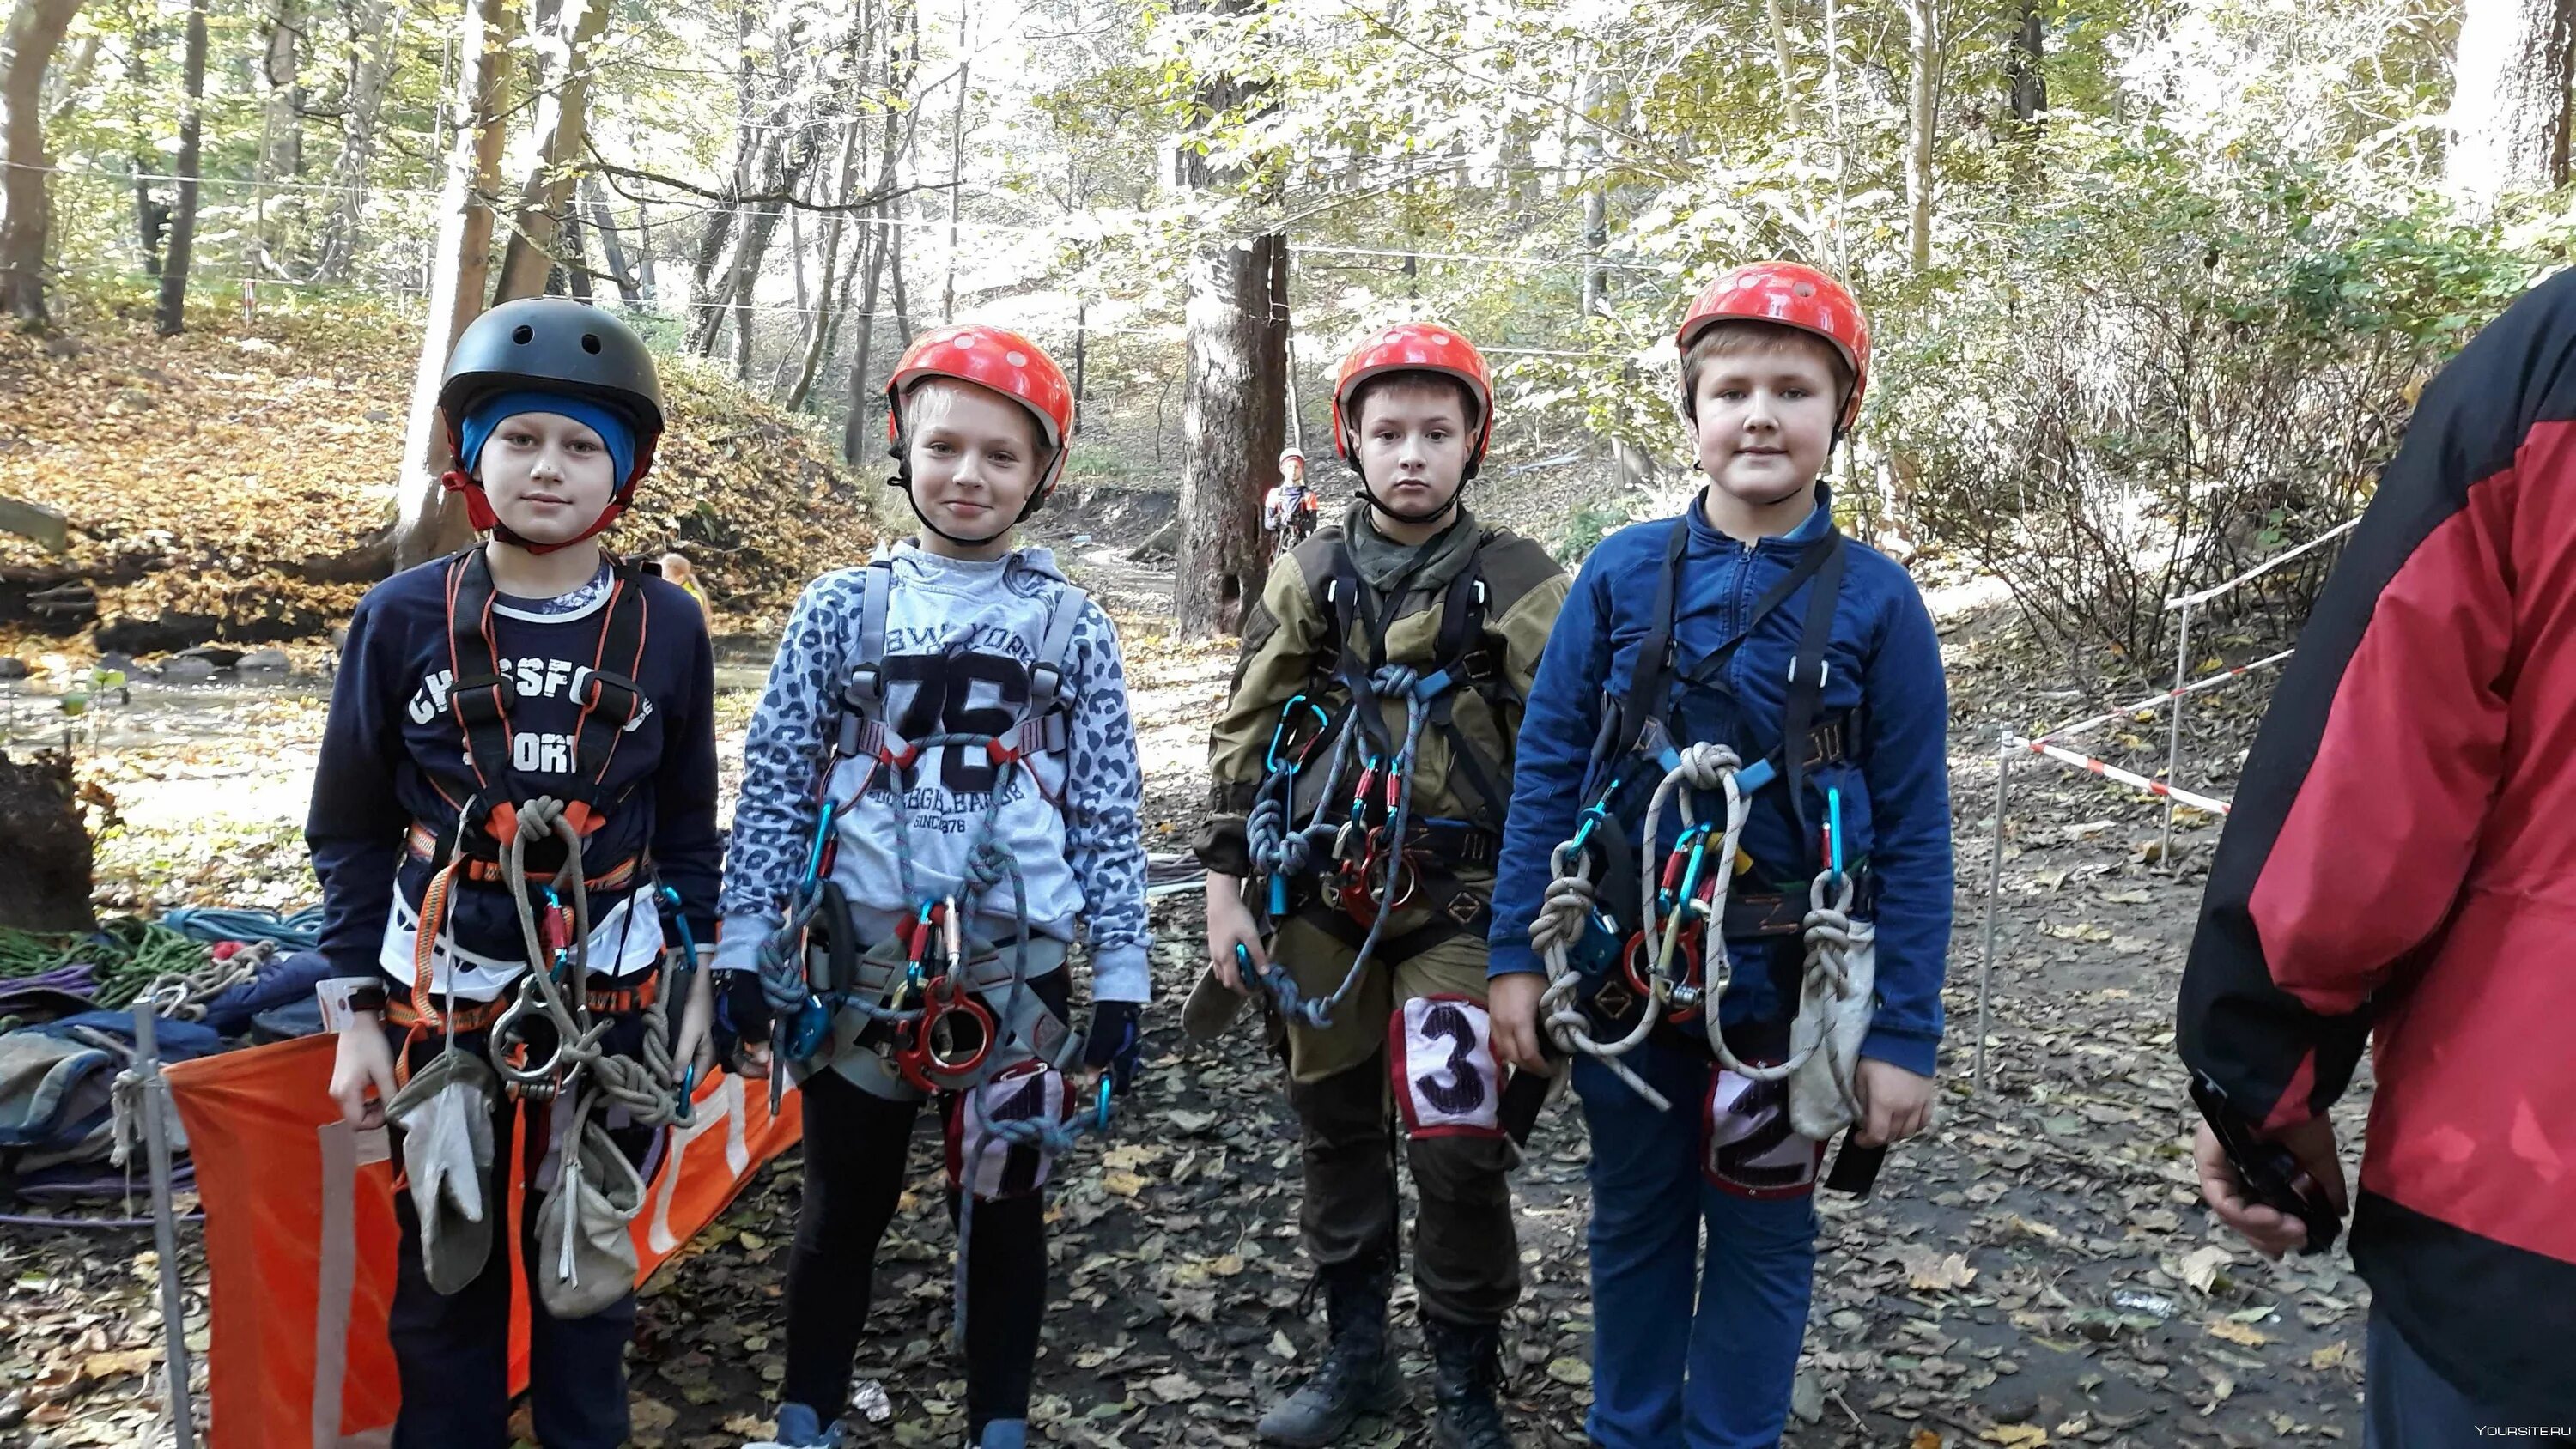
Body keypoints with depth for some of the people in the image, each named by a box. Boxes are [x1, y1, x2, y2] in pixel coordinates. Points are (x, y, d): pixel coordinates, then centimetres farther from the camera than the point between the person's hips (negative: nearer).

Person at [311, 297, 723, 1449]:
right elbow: (352, 831, 1)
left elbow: (688, 825, 5)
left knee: (586, 1256, 13)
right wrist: (355, 1014, -1)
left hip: (607, 1000, 0)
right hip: (441, 1001, 0)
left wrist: (697, 977, 6)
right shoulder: (404, 616, -6)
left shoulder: (665, 628, -5)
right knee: (445, 1261, 14)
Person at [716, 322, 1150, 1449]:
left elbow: (1109, 813, 2)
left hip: (1016, 969, 0)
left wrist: (1122, 974, 0)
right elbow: (775, 785, 3)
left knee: (1003, 1207, 12)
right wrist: (743, 944, 0)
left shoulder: (1072, 626, 1)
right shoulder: (842, 607, 1)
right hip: (860, 963, 0)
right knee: (842, 1207, 13)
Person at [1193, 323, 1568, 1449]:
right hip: (1317, 904, 3)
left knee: (1455, 1146, -4)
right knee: (1335, 1127, 13)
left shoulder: (1522, 587, -5)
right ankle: (1356, 1358, 31)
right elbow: (1244, 737, 6)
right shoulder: (1306, 577, 3)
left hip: (1457, 908, -3)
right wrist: (1226, 889, 3)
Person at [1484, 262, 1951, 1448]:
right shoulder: (1621, 573, -5)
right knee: (1634, 1228, 18)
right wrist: (1517, 954, -2)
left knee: (1761, 1237, 14)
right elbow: (1545, 770, 0)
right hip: (1622, 974, 2)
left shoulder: (1875, 599, -8)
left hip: (1784, 988, -1)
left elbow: (1914, 831, -6)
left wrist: (1903, 1035, -7)